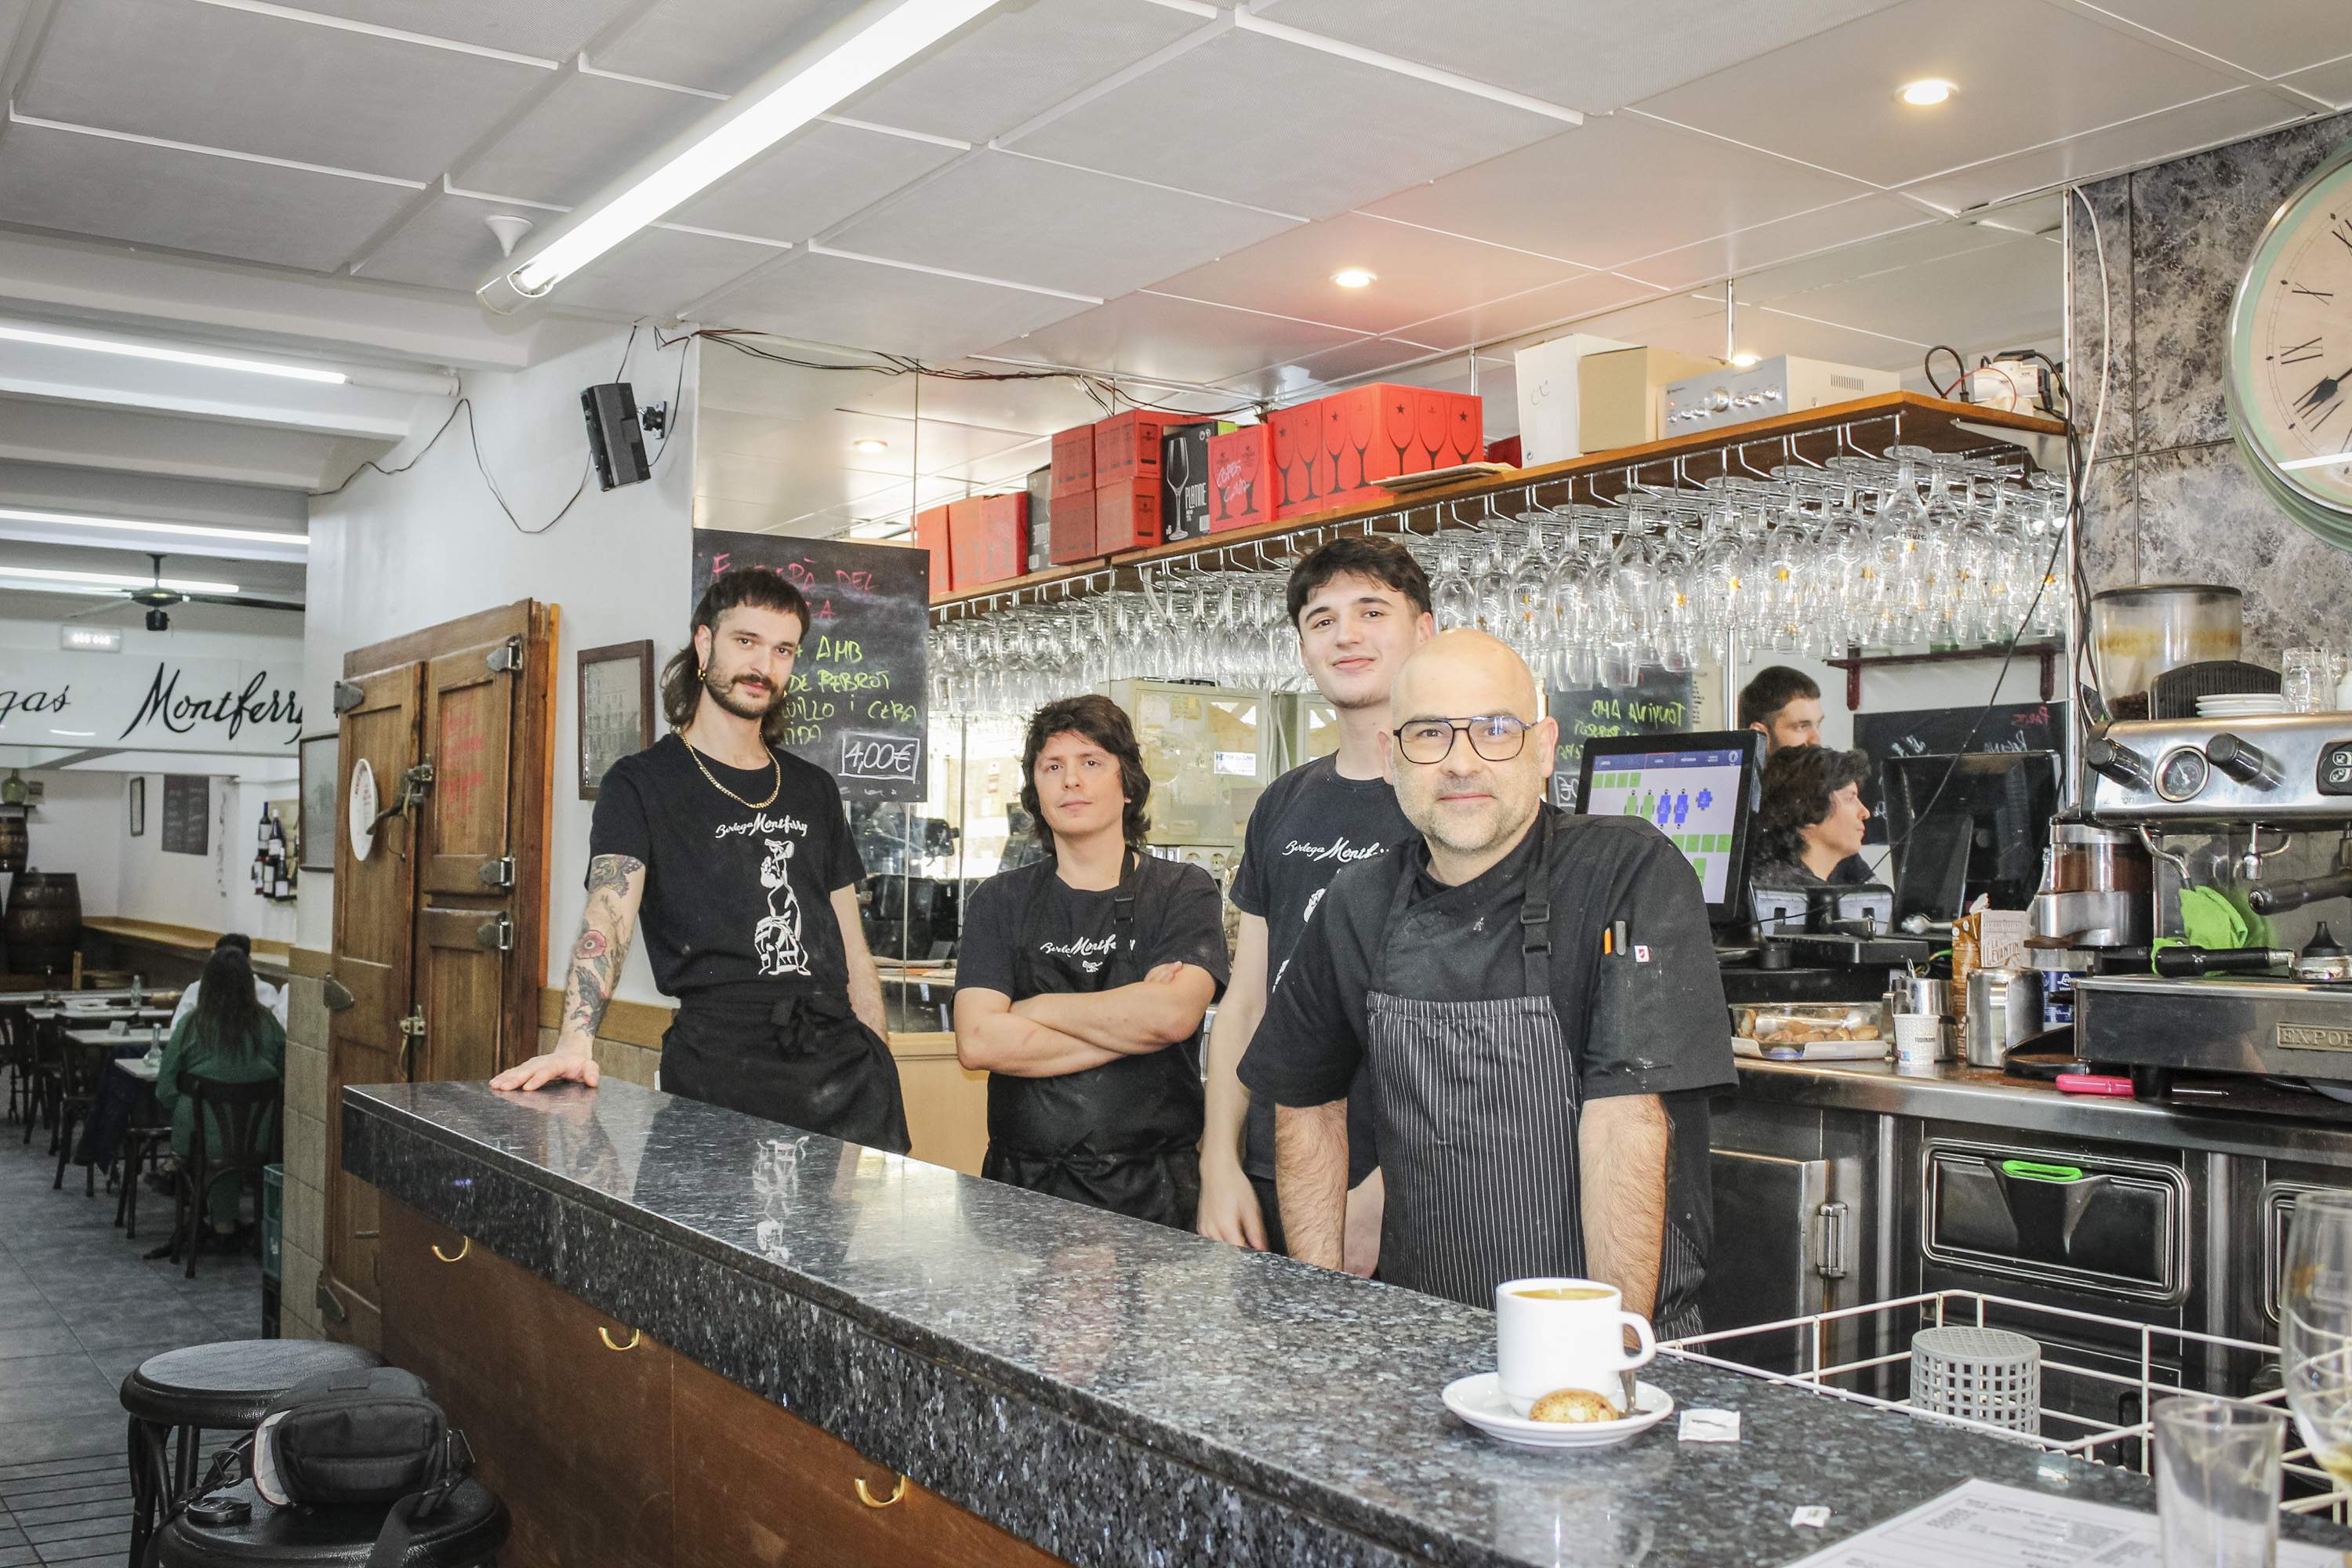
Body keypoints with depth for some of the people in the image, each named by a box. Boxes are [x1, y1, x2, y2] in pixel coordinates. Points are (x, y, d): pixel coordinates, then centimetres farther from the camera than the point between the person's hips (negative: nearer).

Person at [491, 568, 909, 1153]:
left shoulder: (814, 790, 18)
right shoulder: (642, 783, 2)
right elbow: (607, 918, -13)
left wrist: (881, 1063, 9)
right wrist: (576, 1044, -29)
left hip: (840, 1048, 4)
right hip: (722, 1056, -4)